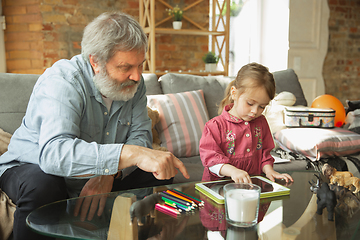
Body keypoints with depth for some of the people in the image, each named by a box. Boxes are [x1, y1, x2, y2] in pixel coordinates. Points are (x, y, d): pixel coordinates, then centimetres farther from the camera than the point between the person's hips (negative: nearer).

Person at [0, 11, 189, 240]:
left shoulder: (134, 82, -9)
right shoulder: (61, 81, -30)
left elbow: (141, 134, -10)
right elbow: (53, 153, -47)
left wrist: (110, 172, -30)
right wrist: (130, 153, -57)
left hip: (100, 178, 6)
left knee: (160, 175, -10)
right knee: (42, 186, -39)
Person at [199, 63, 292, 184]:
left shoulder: (261, 123, 12)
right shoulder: (215, 125, -6)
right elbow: (210, 157, -13)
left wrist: (268, 170, 1)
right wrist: (232, 170, -29)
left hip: (253, 183, 4)